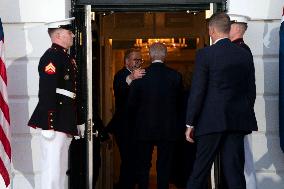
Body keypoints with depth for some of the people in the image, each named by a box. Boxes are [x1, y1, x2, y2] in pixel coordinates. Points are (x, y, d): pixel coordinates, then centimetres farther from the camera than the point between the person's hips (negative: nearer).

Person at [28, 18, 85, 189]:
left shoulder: (68, 57, 17)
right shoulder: (52, 56, -13)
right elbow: (46, 93, -20)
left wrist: (79, 121, 22)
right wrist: (47, 125, -24)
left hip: (66, 123, 10)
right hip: (55, 122, -10)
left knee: (61, 167, 14)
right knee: (53, 167, -8)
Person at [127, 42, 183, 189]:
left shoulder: (140, 75, -8)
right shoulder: (175, 76, -4)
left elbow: (131, 104, -1)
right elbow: (180, 104, 4)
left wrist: (134, 123, 14)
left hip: (144, 129, -1)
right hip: (168, 129, 1)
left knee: (143, 166, 9)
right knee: (164, 166, 7)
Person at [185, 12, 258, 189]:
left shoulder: (205, 54, -7)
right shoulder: (245, 55, 6)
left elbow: (197, 92, -9)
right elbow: (251, 90, 10)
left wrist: (190, 124, -3)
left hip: (212, 121, -4)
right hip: (238, 120, 4)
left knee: (200, 169, 5)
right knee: (235, 170, 5)